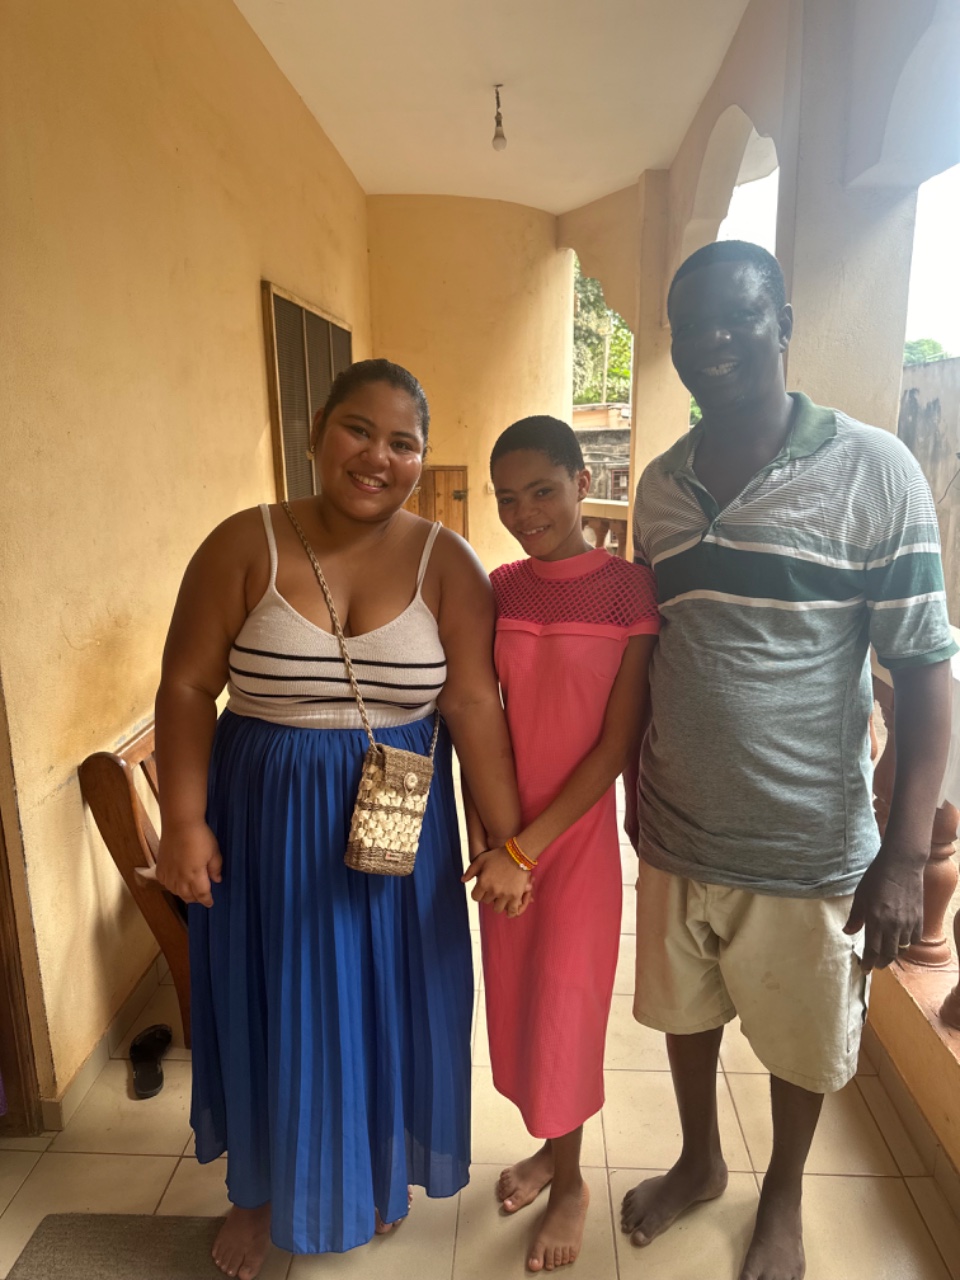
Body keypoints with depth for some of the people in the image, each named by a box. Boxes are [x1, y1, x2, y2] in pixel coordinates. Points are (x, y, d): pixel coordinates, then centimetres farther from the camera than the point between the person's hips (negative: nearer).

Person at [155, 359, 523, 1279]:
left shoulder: (447, 564, -7)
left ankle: (377, 1171, 47)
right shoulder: (246, 546, -8)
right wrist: (184, 822, -11)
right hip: (267, 820, 0)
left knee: (387, 1003, 16)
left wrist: (511, 841, -10)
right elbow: (187, 689, -6)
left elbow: (474, 706, -9)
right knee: (274, 1007, 16)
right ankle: (265, 1187, 45)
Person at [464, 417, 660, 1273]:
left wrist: (532, 844, -16)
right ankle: (551, 1145, 45)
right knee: (516, 997, 18)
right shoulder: (499, 589, -1)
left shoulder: (630, 590, -15)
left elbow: (619, 743, -15)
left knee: (564, 1005, 10)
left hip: (580, 830, -4)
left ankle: (571, 1180, 37)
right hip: (506, 836, 5)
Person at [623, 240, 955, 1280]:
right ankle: (699, 1162, 51)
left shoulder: (873, 473, -12)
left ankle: (782, 1197, 49)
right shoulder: (659, 485, 2)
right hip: (676, 832, 4)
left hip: (809, 848, -3)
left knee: (802, 1042, 18)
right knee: (683, 1009, 22)